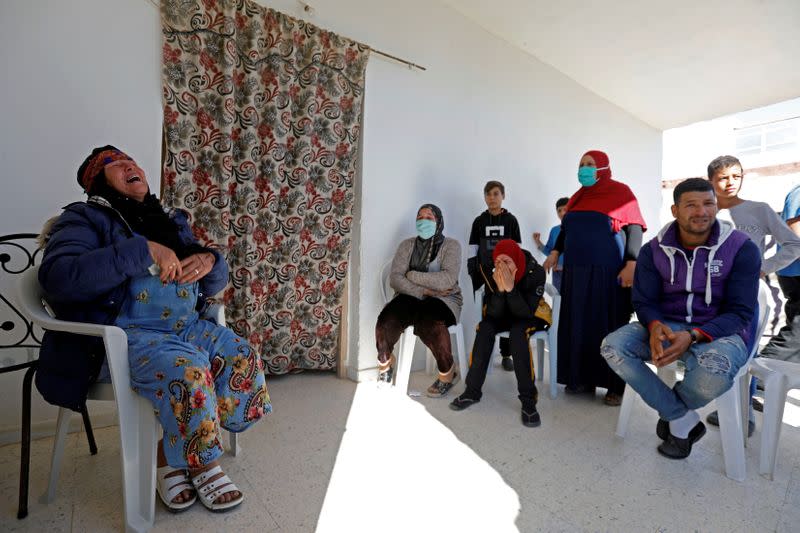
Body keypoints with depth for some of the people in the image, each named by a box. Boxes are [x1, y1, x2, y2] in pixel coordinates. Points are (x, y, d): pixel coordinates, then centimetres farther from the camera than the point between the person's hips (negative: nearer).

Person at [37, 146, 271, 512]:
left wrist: (210, 260, -7)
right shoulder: (84, 218, 2)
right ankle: (204, 466, -4)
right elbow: (57, 276, -19)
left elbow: (215, 285, 17)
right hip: (124, 335, -6)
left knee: (245, 362, -13)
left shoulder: (172, 221, 18)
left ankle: (170, 453, 2)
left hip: (187, 327, 6)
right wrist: (142, 250, -21)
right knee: (188, 373, -32)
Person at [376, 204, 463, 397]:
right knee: (386, 321, -28)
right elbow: (395, 279, -1)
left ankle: (447, 373, -10)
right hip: (410, 297, 3)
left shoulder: (451, 245, 3)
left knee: (430, 324, -36)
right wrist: (423, 291, -15)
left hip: (443, 300, -2)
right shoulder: (407, 245, 12)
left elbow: (448, 279, -15)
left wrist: (412, 275, -9)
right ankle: (385, 364, 3)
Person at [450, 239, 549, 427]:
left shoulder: (535, 272, -25)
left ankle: (528, 400, -27)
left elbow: (526, 312, -29)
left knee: (518, 332, -35)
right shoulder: (493, 274, -18)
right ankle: (473, 390, -17)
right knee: (485, 328, -27)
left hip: (530, 315, -3)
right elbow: (493, 313, -20)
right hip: (503, 314, 3)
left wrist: (510, 288, -42)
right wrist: (500, 289, -36)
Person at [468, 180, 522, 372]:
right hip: (483, 275, 1)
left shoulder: (511, 220, 3)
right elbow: (472, 250, 5)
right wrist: (472, 273, -1)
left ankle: (506, 355, 15)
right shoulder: (479, 221, 5)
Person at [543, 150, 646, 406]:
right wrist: (555, 253, 9)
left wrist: (631, 264, -16)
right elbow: (566, 229, 22)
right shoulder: (577, 197, 17)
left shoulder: (620, 191, -1)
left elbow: (635, 229, -7)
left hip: (609, 272, -6)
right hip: (577, 272, 6)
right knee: (578, 325, 6)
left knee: (610, 327, 0)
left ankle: (615, 386, 11)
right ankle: (583, 379, 18)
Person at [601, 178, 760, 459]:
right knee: (612, 347, -24)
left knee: (714, 368, -39)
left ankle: (673, 413, 0)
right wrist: (655, 326, -26)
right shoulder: (654, 250, -2)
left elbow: (740, 312, -10)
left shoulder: (742, 248, -7)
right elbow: (644, 301, -1)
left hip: (719, 331, -2)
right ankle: (685, 420, -8)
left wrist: (693, 336, -29)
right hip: (666, 326, 3)